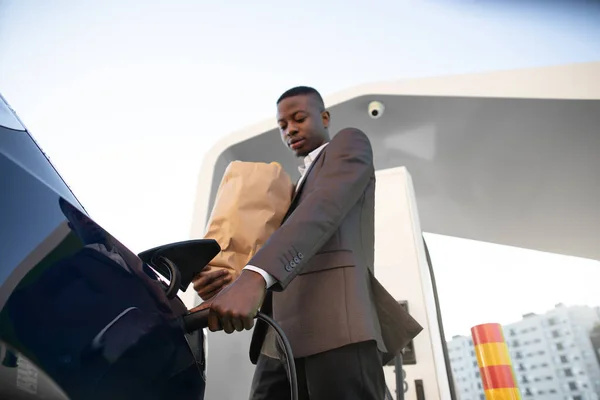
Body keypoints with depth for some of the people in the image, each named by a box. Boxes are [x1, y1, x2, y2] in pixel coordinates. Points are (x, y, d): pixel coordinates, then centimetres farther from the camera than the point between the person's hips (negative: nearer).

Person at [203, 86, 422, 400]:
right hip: (282, 340, 7)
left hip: (338, 330, -7)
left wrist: (255, 277, -31)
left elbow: (325, 206, -14)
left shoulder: (349, 143, 8)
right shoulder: (303, 182, 32)